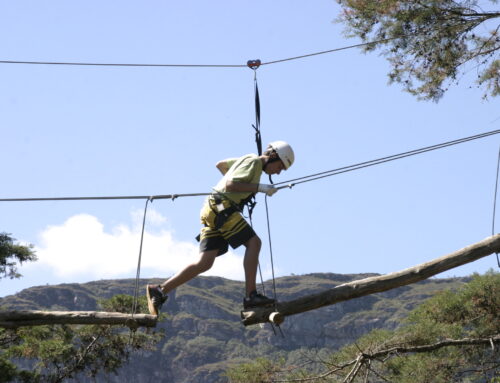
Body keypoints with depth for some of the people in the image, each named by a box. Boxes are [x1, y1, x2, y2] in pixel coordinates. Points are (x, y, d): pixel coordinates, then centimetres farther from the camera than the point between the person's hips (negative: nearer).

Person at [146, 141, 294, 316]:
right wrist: (259, 187, -18)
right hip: (222, 207, -10)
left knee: (205, 263, 0)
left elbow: (220, 165, 37)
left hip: (214, 212, 10)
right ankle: (251, 295, -22)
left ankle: (160, 290, -3)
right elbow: (230, 184, -17)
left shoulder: (247, 160, 24)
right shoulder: (253, 161, -5)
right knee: (253, 242, -16)